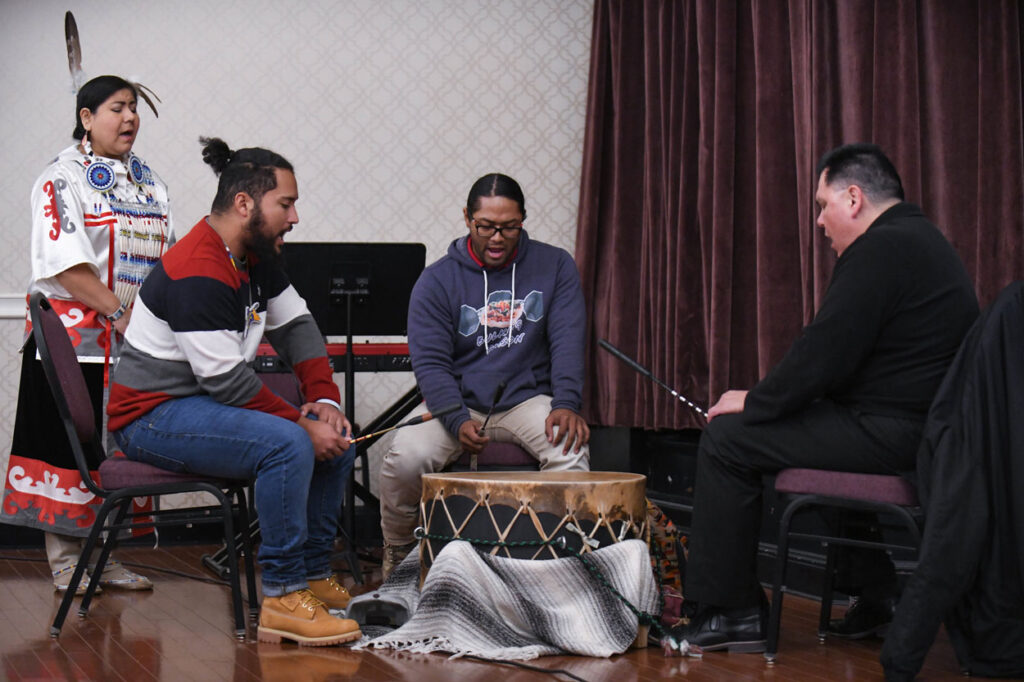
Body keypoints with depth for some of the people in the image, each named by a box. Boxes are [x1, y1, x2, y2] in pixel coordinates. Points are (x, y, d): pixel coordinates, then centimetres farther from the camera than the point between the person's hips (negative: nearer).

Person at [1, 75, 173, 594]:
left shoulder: (148, 182, 16)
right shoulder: (62, 178, -5)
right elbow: (67, 261, -15)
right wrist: (118, 311, -20)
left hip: (134, 339, 6)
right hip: (74, 335, -6)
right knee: (70, 443, -4)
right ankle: (64, 559, 3)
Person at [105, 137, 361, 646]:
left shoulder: (258, 257, 7)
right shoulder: (197, 274, -24)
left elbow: (296, 326, 13)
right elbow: (226, 380, -26)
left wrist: (324, 400, -2)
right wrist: (304, 423, -20)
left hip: (206, 406, 10)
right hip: (152, 417, -10)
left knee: (337, 440, 2)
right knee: (288, 443, -31)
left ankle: (313, 575, 9)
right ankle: (282, 598, -25)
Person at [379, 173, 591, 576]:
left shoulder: (554, 267, 3)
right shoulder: (437, 280, -1)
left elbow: (567, 342, -4)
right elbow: (430, 361, -7)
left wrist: (566, 404, -22)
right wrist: (457, 421, -25)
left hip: (528, 398, 0)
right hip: (457, 401, 0)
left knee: (570, 451, -31)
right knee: (404, 458, -27)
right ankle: (397, 555, 0)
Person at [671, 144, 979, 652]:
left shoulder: (880, 250, -16)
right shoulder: (921, 239, 19)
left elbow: (823, 356, -19)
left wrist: (754, 402, -4)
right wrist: (766, 400, 16)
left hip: (890, 435, -11)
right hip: (922, 427, 11)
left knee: (727, 439, -5)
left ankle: (729, 613, -1)